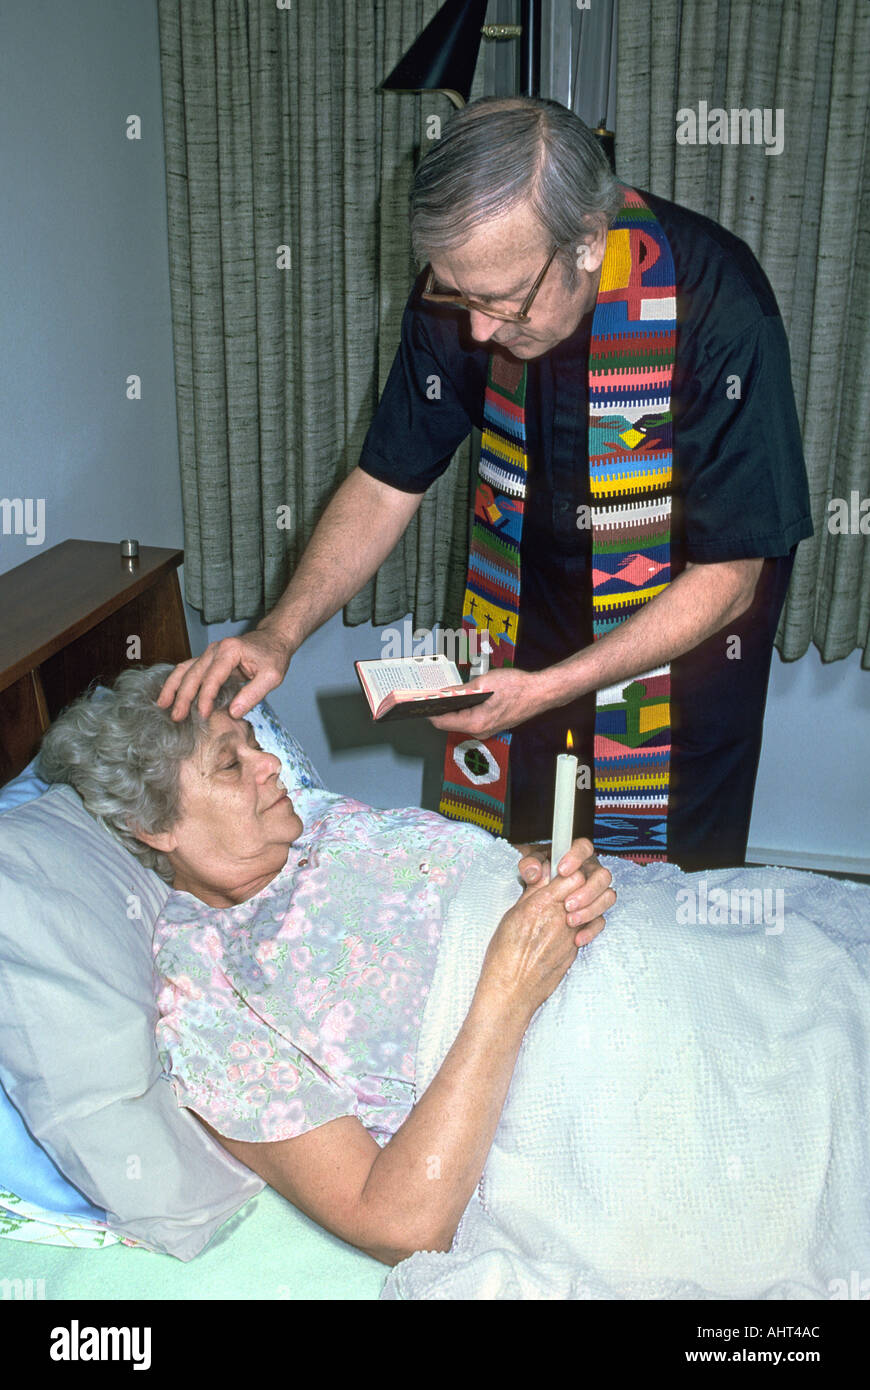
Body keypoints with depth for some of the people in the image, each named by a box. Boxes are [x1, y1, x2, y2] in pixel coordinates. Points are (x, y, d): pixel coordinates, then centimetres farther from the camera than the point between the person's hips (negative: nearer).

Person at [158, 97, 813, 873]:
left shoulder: (717, 306, -32)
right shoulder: (468, 285, -18)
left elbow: (725, 578, -24)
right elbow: (387, 484, -9)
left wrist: (548, 689, -31)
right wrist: (279, 634, -22)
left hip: (683, 619, -3)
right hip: (526, 601, 4)